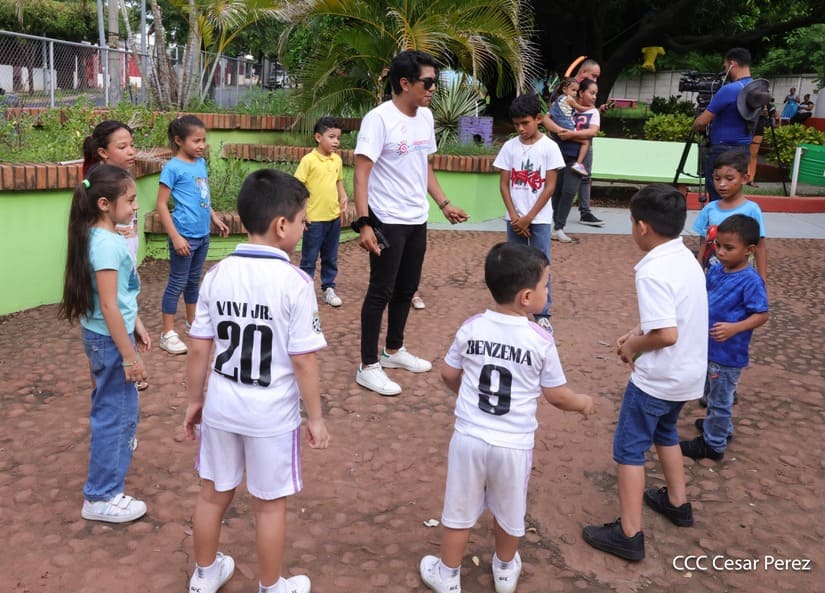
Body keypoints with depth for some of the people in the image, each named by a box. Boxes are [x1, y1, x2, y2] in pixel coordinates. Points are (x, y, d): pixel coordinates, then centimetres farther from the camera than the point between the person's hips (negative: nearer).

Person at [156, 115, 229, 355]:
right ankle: (168, 333, 11)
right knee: (177, 283, 2)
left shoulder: (201, 163, 6)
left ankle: (193, 321, 35)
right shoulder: (173, 168, -14)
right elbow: (161, 205, -15)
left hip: (203, 235, 7)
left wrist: (216, 219, 19)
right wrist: (175, 237, -18)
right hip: (184, 236, -7)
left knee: (194, 280, 20)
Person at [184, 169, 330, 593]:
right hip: (272, 414, -4)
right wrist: (315, 417, -6)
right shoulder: (294, 282, -19)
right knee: (270, 504, 14)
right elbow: (303, 361, -17)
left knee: (213, 494, 22)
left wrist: (195, 400, 13)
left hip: (221, 407, 5)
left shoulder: (217, 275, -5)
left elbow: (199, 350, -1)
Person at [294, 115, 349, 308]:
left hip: (334, 217, 5)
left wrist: (343, 198, 2)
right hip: (314, 219, -5)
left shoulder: (337, 159, 6)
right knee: (309, 258, 5)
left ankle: (328, 289, 27)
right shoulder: (309, 160, -11)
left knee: (331, 258, 15)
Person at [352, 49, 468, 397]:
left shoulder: (426, 116, 8)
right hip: (387, 221, -8)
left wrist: (444, 204, 16)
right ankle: (368, 366, 10)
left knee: (407, 289, 17)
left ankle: (394, 350, 34)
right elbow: (361, 174, -19)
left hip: (417, 219, 8)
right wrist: (364, 223, -26)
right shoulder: (379, 119, -16)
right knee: (381, 292, -1)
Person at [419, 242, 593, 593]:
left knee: (459, 513, 17)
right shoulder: (541, 341, -15)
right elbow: (557, 395, -5)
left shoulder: (471, 328, -7)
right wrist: (583, 402, 16)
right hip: (514, 445, -1)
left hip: (469, 438, 1)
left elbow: (449, 375, 6)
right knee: (508, 513, 23)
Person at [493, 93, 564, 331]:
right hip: (514, 218, 3)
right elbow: (504, 184, 2)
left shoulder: (549, 147, -6)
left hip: (540, 218, -3)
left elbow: (550, 187, -8)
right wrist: (514, 216, -8)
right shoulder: (509, 146, 1)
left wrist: (528, 218, -11)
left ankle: (543, 315, 8)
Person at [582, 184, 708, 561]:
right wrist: (635, 333, 6)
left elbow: (666, 334, -30)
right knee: (664, 432, 30)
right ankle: (677, 502, 44)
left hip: (658, 377, -9)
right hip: (688, 373, 9)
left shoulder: (653, 272, -26)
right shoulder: (687, 259, 3)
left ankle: (629, 535, 9)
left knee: (629, 448, 4)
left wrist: (633, 346, -13)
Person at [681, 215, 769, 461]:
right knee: (712, 392, 27)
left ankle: (713, 444, 25)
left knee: (720, 399, 9)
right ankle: (722, 428, 49)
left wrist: (734, 327, -32)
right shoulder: (715, 270, -1)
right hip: (708, 347, 8)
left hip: (728, 353, -8)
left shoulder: (750, 281, -23)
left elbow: (762, 315, -20)